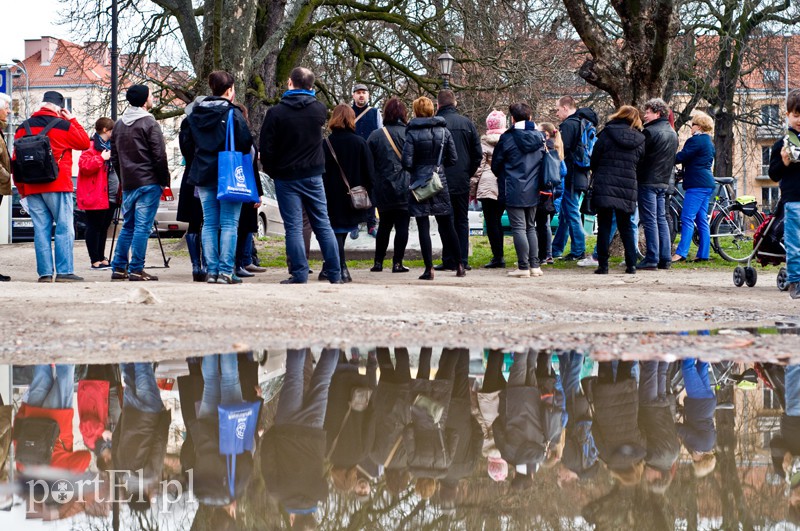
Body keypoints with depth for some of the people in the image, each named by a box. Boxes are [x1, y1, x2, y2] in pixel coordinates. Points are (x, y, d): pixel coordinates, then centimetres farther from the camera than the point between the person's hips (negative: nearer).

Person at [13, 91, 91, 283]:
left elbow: (16, 160, 8)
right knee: (64, 229, -1)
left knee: (41, 230, 6)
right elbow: (84, 143, 9)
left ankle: (44, 273, 3)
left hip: (31, 188, 4)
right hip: (58, 186, -4)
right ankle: (64, 272, -8)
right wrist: (72, 120, 14)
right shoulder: (63, 126, -4)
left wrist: (20, 189, 13)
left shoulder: (24, 128, 8)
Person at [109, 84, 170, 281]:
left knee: (128, 226, 14)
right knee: (142, 226, -6)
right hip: (148, 183, -7)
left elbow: (114, 156, 17)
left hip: (127, 184, 7)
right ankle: (136, 270, -8)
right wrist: (164, 180, -2)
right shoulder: (149, 124, -10)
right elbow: (159, 156, -12)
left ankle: (119, 268, 13)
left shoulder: (119, 125, 12)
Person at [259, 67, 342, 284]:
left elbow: (266, 149, -10)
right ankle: (335, 274, 9)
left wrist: (272, 171, 5)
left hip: (286, 177, -3)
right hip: (313, 175, 3)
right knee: (323, 225, 9)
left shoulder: (276, 113, -11)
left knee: (293, 227, 0)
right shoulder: (319, 109, -2)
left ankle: (300, 275, -3)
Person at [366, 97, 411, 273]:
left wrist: (371, 185, 9)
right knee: (402, 225, 1)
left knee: (384, 225, 15)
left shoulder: (375, 136, 0)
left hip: (382, 190, 2)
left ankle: (378, 262, 14)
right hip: (404, 189, -2)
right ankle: (397, 262, -3)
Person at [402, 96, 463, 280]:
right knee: (447, 225, 13)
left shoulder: (412, 133, -9)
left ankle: (429, 269, -3)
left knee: (423, 227, 0)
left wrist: (416, 170, 8)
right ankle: (459, 265, 16)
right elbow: (453, 159, 2)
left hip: (420, 182, -3)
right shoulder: (444, 131, 1)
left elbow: (407, 162, -13)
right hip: (440, 181, 3)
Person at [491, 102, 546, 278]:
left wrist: (503, 178, 19)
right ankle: (534, 265, 12)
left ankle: (523, 267, -6)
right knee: (531, 227, 15)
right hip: (533, 191, 5)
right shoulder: (539, 138, 5)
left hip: (514, 191, -5)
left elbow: (496, 164, -1)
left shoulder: (507, 138, -9)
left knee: (519, 228, -4)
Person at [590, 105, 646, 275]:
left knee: (604, 226, 2)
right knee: (626, 226, 13)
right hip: (628, 189, 3)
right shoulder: (639, 140, 5)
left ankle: (603, 265, -2)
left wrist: (596, 176, 17)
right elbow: (639, 165, 8)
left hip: (605, 186, -3)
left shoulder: (607, 134, -4)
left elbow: (594, 160, -1)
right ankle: (631, 265, 9)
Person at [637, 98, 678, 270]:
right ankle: (665, 259, 10)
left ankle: (651, 259, -8)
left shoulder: (650, 132, -14)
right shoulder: (672, 133, 14)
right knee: (661, 219, 11)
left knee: (649, 220, -6)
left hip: (648, 181, -8)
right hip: (664, 182, 8)